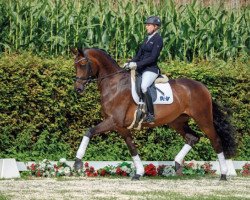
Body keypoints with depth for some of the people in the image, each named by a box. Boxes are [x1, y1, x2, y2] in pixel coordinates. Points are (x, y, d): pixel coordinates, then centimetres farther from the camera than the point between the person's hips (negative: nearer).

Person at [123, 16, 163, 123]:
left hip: (151, 69, -9)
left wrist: (137, 64, -22)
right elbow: (139, 55, 17)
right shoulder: (147, 39, 16)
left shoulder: (158, 39, -9)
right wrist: (129, 63, 2)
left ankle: (151, 114, -25)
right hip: (141, 68, 9)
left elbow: (153, 58, -18)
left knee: (143, 86, -32)